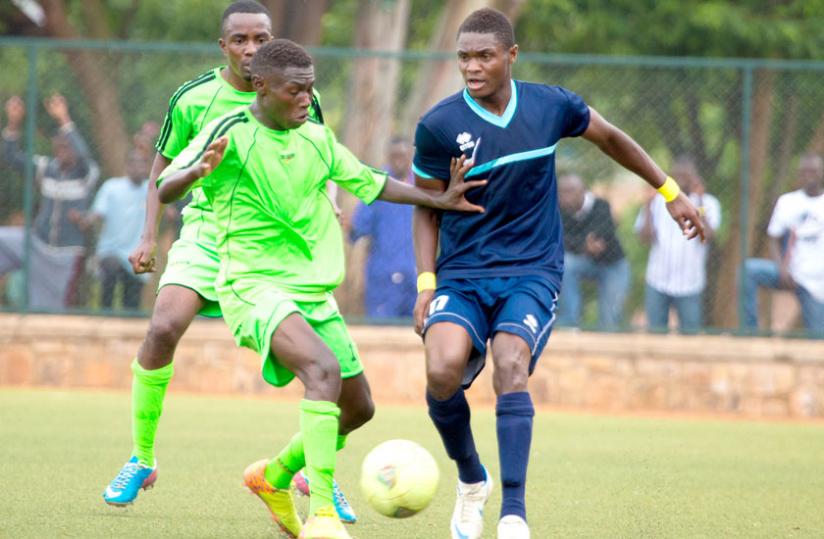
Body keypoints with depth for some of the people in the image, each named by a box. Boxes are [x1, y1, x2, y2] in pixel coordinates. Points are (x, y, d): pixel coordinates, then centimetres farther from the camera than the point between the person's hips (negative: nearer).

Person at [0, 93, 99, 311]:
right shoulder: (47, 168, 3)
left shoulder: (87, 173, -11)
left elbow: (82, 155, -34)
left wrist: (64, 121, -40)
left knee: (52, 305, 3)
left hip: (67, 252, -4)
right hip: (38, 243, 4)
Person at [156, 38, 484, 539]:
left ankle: (274, 476, 37)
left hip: (315, 292, 8)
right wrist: (198, 170, -40)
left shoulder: (317, 138, 8)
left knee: (358, 407, 11)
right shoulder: (233, 132, -11)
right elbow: (165, 190, -18)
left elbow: (368, 182, 23)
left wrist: (440, 200, 16)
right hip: (255, 287, -8)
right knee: (323, 369, -32)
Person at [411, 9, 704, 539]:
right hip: (461, 275, 0)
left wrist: (671, 192, 23)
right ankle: (471, 481, 4)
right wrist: (426, 284, -5)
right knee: (442, 370, -25)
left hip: (532, 272, 0)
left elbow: (610, 138, 17)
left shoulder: (551, 106, -2)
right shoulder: (439, 126, -7)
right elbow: (427, 207, 5)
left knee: (510, 367, -27)